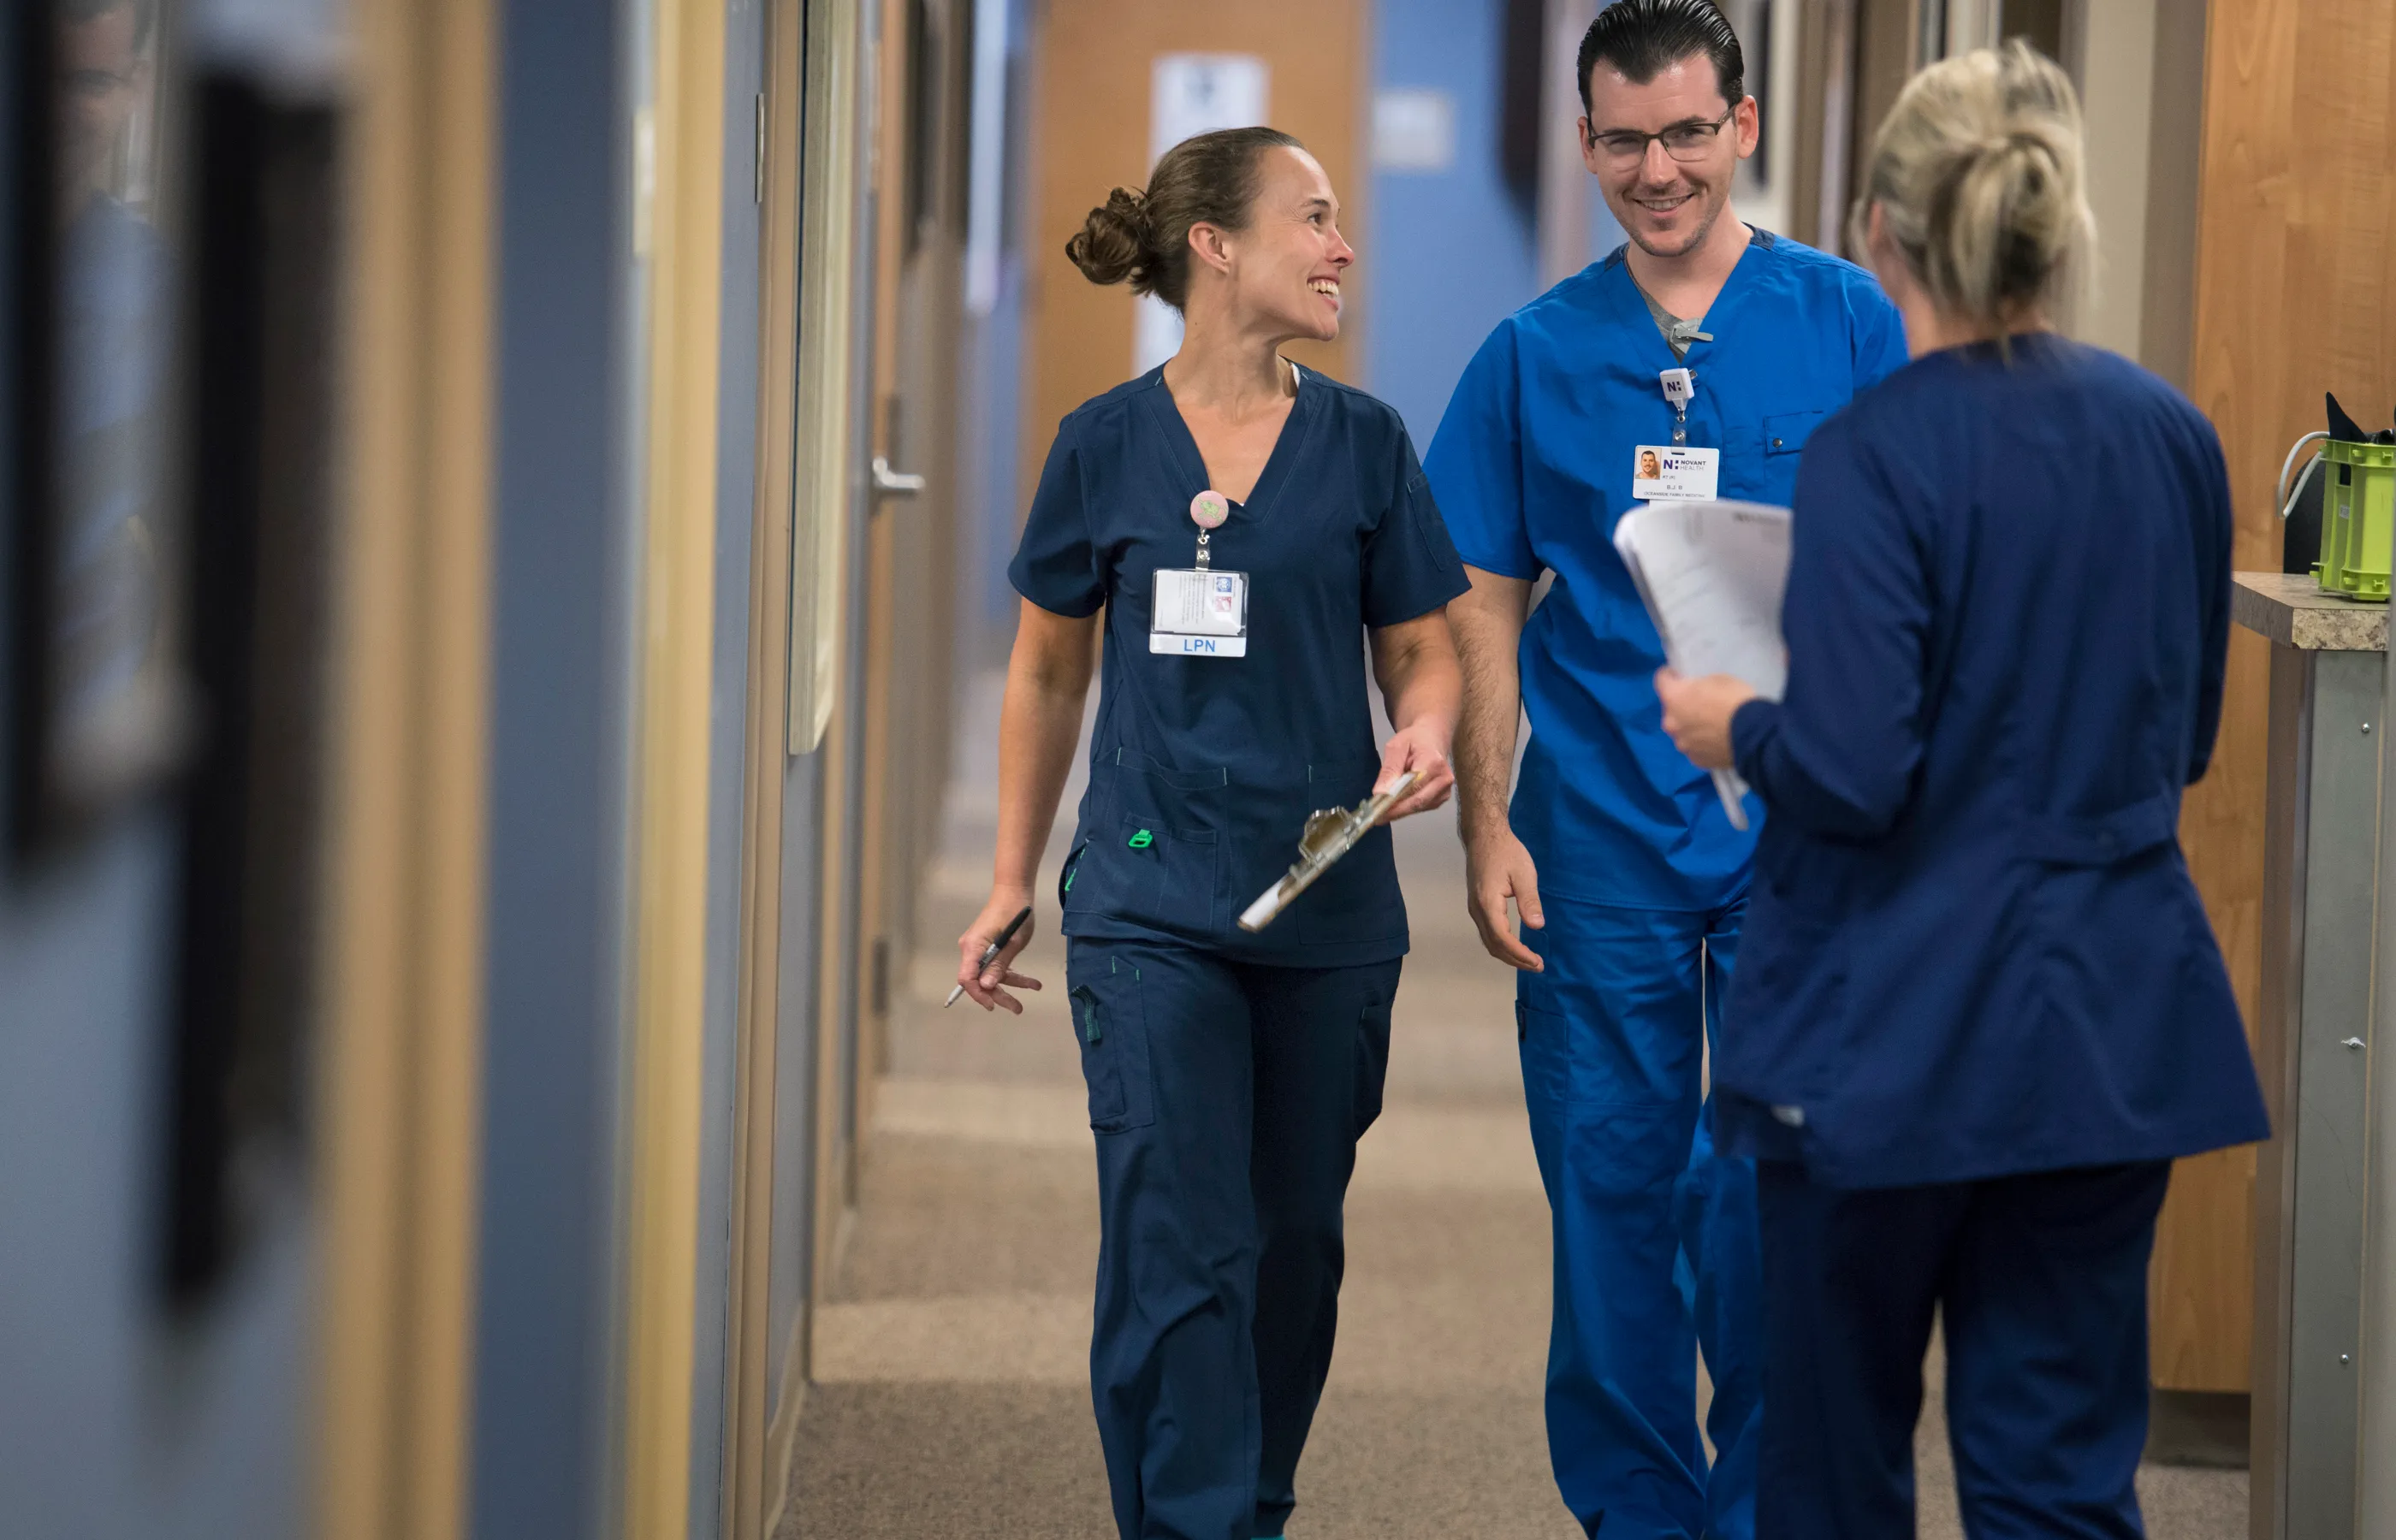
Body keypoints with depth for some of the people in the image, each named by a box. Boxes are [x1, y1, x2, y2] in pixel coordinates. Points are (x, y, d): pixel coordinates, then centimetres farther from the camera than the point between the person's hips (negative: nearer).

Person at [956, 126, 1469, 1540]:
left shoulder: (1363, 443, 3)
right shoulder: (1109, 445, 0)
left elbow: (1421, 651, 8)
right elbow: (1049, 675, 10)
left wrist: (1424, 736, -16)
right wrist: (1010, 883, 10)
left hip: (1328, 905, 2)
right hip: (1153, 905, -2)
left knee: (1293, 1244, 11)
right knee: (1178, 1250, -10)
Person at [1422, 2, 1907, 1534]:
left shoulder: (1851, 323, 2)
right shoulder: (1535, 354, 6)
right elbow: (1485, 604, 8)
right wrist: (1487, 828, -1)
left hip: (1800, 833, -2)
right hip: (1600, 835, 2)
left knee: (1774, 1191, -5)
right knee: (1612, 1193, 6)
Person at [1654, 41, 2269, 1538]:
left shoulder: (1877, 450, -16)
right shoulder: (2172, 435, 3)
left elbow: (1853, 775, -21)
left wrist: (1735, 726, -1)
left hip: (1898, 1029, -5)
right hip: (2113, 1022, 5)